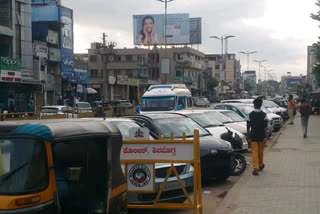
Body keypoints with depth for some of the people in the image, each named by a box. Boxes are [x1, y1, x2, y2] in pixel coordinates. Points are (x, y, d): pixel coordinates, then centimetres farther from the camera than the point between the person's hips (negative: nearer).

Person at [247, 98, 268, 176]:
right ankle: (260, 165, 33)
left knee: (254, 152, -2)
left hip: (253, 136, 0)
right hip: (261, 137, 0)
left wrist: (248, 134, 16)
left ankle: (256, 168, -15)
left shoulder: (250, 114, -4)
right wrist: (265, 137, -8)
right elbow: (265, 127, -11)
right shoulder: (264, 115, -7)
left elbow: (248, 126, 2)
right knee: (260, 152, 16)